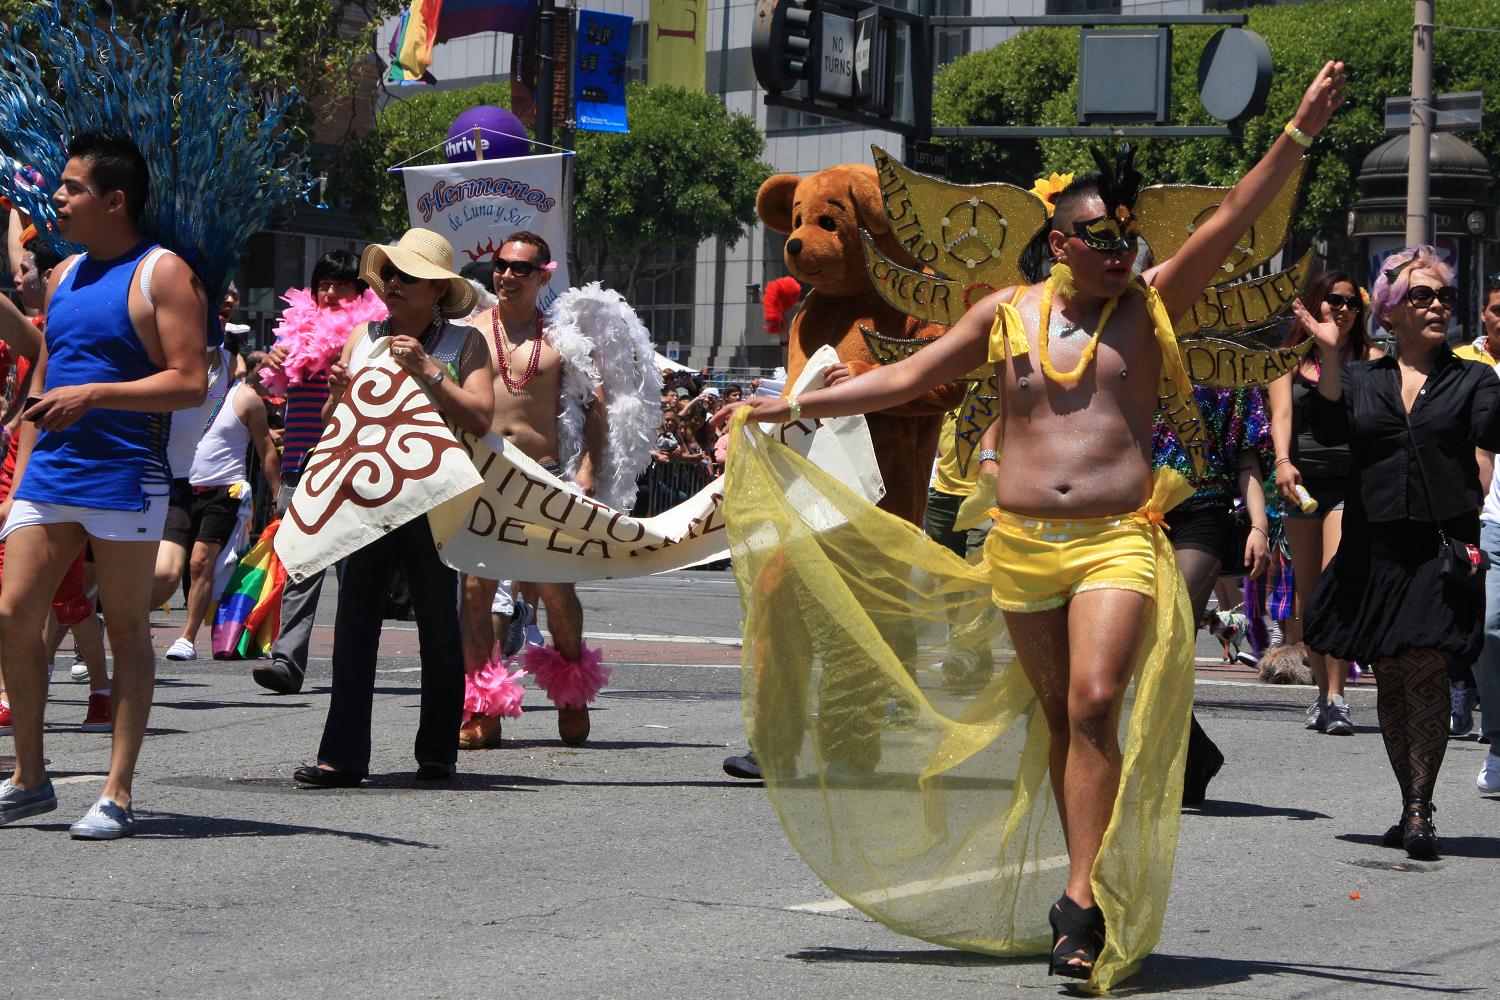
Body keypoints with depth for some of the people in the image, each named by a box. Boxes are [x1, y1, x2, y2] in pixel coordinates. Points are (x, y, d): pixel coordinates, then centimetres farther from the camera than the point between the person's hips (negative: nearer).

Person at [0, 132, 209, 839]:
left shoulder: (162, 275, -5)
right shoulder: (64, 276, 17)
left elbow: (191, 383, -13)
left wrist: (93, 395, -20)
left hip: (124, 480, -7)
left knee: (128, 634, 0)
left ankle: (117, 796, 3)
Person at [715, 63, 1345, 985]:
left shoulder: (1149, 305, 5)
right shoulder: (1007, 314, 9)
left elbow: (1234, 220, -1)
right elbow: (906, 379, 16)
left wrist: (1301, 132, -9)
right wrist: (795, 407, 16)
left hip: (1118, 539, -3)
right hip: (1022, 543, 3)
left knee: (1095, 703, -18)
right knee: (1062, 717, 8)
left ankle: (1083, 902, -20)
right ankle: (1092, 891, 17)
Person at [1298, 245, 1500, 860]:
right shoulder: (1360, 380, 13)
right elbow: (1330, 430, -5)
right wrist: (1330, 355, -12)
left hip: (1443, 546, -2)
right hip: (1376, 547, 3)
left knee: (1426, 671, -13)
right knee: (1390, 677, 7)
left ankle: (1419, 811, -10)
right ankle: (1412, 806, 18)